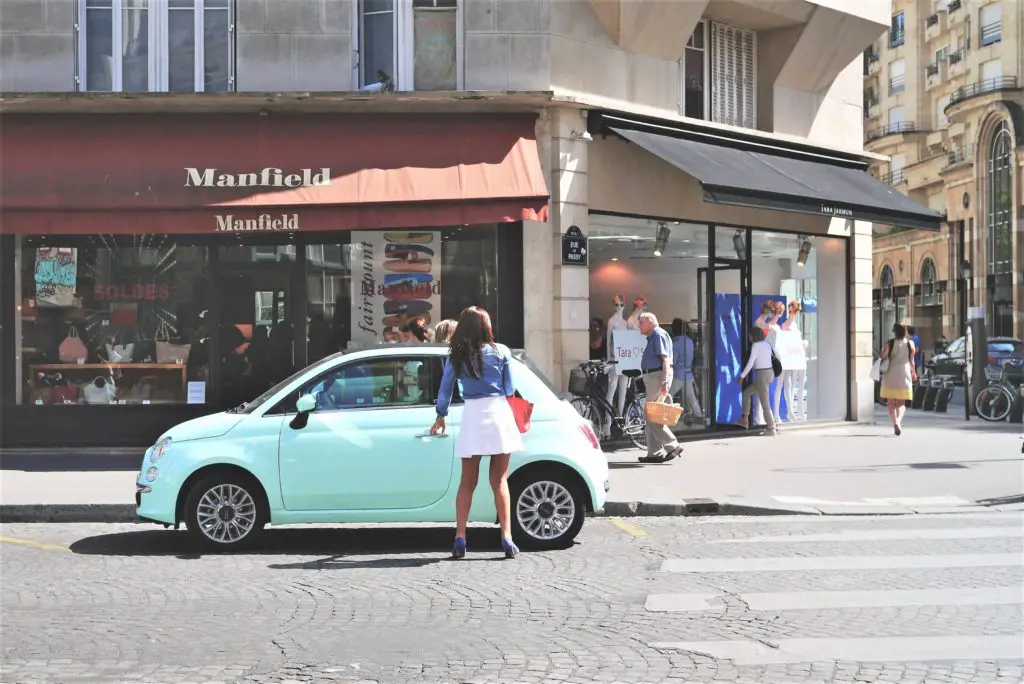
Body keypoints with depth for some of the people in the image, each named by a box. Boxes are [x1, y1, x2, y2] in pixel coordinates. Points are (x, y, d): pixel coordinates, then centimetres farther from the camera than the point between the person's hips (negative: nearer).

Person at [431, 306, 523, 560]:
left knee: (467, 482, 10)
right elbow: (510, 390, 6)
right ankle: (507, 538, -1)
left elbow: (445, 390, 7)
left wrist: (440, 417, 21)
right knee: (499, 481, 5)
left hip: (472, 416, 1)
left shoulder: (456, 356, 3)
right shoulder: (500, 351, 1)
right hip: (498, 413, -1)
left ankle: (460, 539, 3)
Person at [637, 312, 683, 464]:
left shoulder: (659, 335, -9)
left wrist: (665, 381, -27)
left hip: (658, 376, -10)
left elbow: (665, 359, -18)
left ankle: (672, 445, -10)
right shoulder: (652, 337, 22)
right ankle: (654, 453, 10)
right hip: (652, 376, 10)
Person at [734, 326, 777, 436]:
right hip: (769, 373, 9)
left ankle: (771, 429, 2)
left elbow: (750, 363, -15)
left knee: (764, 403, -2)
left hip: (762, 375, -9)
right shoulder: (767, 344, 13)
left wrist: (742, 376, -10)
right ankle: (744, 420, 21)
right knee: (746, 392, 20)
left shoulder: (756, 345, -11)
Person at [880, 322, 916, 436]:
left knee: (891, 403, 10)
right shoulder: (910, 344, -1)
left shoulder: (889, 344, -6)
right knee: (901, 403, 7)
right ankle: (898, 421, -17)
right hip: (904, 375, 1)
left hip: (890, 375, -1)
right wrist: (914, 373, 21)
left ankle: (895, 423, 0)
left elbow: (883, 357, -14)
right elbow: (911, 361, 5)